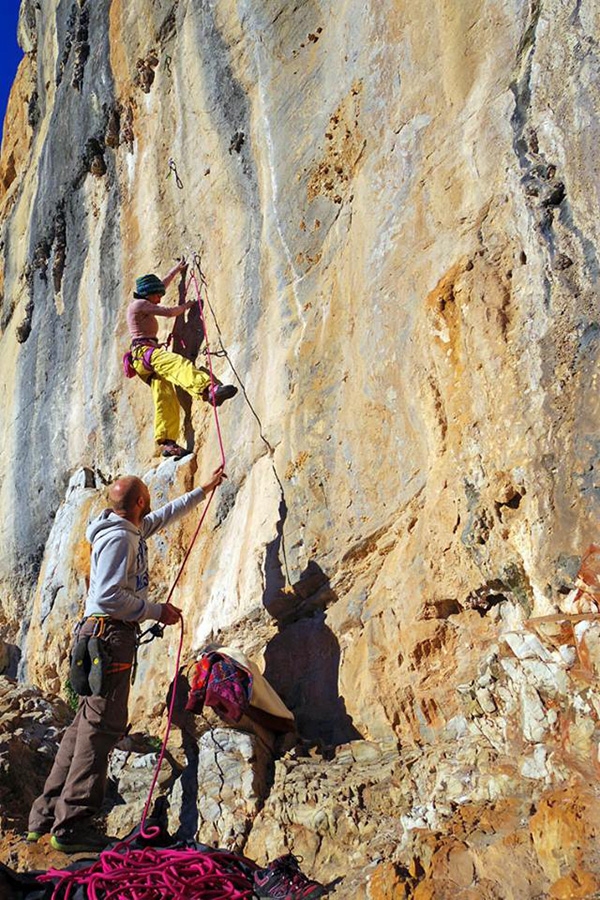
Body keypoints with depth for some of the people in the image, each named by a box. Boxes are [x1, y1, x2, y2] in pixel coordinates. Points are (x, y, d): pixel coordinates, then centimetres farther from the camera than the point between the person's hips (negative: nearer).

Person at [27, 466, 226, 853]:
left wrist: (204, 490, 40)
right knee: (102, 727, -8)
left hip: (109, 636, 10)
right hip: (110, 635, -10)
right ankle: (72, 826, -3)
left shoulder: (133, 531, 16)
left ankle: (46, 817, 19)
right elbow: (110, 595, -21)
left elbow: (166, 514, 33)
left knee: (86, 725, 12)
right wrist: (157, 611, -13)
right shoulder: (119, 537, -13)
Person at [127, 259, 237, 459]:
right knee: (178, 364, -36)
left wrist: (177, 269, 49)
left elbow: (162, 285, 42)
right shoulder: (139, 304, 1)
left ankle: (167, 442, -12)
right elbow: (169, 312, -6)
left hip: (146, 359, 11)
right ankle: (209, 390, -63)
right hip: (145, 351, -11)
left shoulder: (142, 305, 29)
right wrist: (187, 305, 11)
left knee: (166, 399, -4)